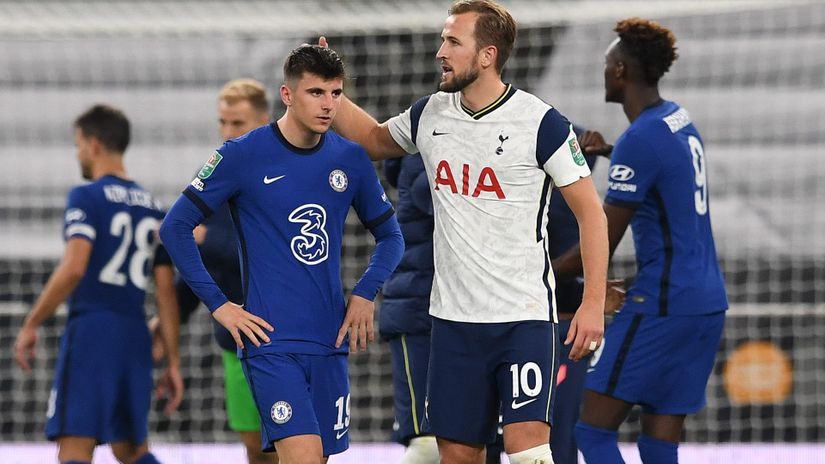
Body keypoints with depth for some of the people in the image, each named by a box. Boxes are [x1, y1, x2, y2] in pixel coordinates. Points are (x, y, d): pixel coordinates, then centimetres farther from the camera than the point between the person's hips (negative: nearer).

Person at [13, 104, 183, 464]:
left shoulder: (86, 198, -5)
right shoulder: (153, 209, 15)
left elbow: (73, 268, -17)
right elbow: (166, 292, 13)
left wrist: (31, 325, -10)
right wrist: (173, 363, 14)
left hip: (90, 329, -7)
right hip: (135, 337, 7)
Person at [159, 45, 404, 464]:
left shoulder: (350, 158, 7)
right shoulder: (243, 155, -6)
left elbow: (389, 234, 20)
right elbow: (175, 227, -3)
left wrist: (365, 294, 3)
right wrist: (218, 305, -7)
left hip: (330, 342, 5)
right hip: (270, 339, -5)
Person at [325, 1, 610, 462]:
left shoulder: (541, 122, -10)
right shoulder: (429, 114, 6)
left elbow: (590, 211, -7)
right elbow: (375, 139, 29)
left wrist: (594, 303, -12)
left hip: (525, 317, -5)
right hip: (454, 318, 5)